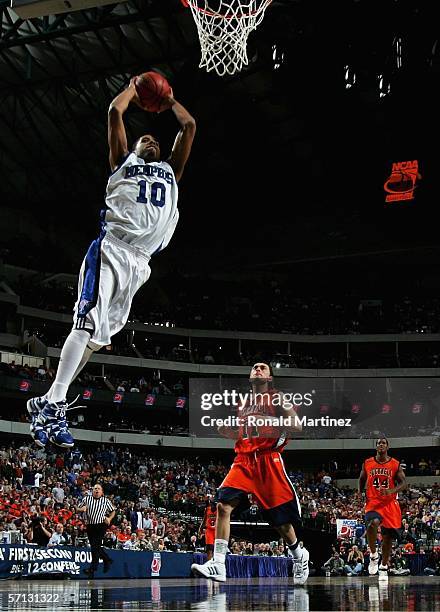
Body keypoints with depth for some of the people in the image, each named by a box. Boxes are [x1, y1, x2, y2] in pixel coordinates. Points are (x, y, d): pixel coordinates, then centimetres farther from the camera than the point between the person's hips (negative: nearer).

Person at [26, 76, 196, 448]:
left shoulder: (171, 171, 31)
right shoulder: (123, 161, 20)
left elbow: (189, 126, 29)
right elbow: (115, 112, 13)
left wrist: (169, 101, 39)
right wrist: (133, 89, 28)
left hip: (140, 262, 5)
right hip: (111, 249, -5)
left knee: (99, 335, 1)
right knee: (89, 323, -20)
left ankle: (48, 403, 4)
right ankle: (55, 404, -27)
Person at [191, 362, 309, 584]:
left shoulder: (276, 398, 3)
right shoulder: (244, 403, 20)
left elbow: (296, 426, -6)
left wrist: (268, 423, -18)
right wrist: (225, 429, 10)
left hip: (268, 460, -5)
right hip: (244, 460, 5)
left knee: (281, 520, 2)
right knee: (223, 505, -17)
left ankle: (298, 555, 31)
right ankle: (217, 565, -20)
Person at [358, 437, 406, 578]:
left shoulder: (395, 464, 1)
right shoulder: (367, 463, 5)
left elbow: (403, 483, -2)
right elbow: (362, 479, 20)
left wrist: (391, 491, -20)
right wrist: (360, 491, 2)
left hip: (390, 503, 1)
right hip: (373, 502, -1)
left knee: (388, 536, 5)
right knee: (372, 523, -32)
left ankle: (383, 567, 24)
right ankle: (374, 555, -11)